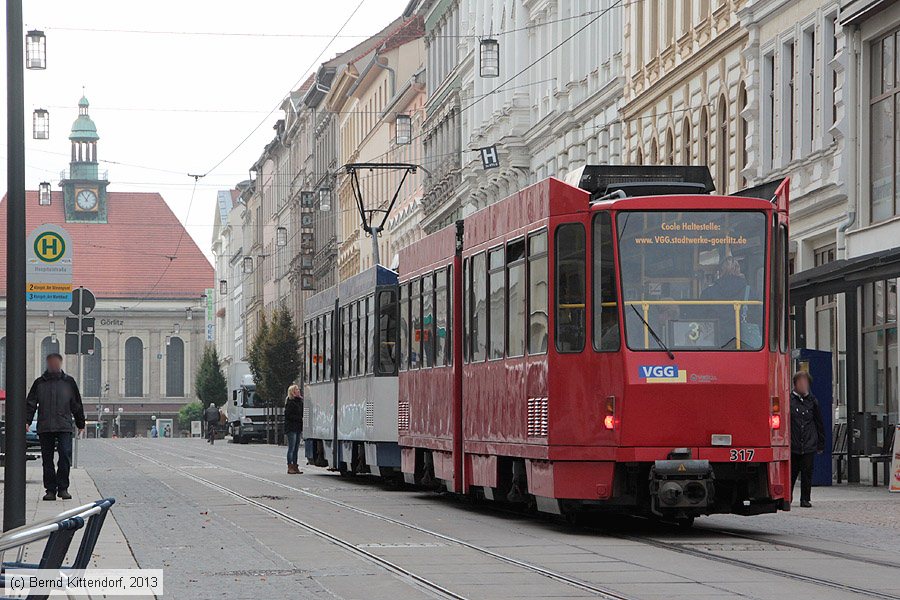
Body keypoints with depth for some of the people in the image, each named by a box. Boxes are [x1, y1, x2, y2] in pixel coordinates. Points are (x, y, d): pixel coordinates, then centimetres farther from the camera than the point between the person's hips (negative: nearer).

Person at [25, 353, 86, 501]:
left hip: (64, 427, -1)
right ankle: (50, 489, 8)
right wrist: (26, 421, -6)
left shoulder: (69, 382, 9)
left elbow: (77, 404, 14)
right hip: (45, 427, 1)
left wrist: (80, 424, 13)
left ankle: (63, 488, -4)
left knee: (65, 455, -12)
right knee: (47, 459, 2)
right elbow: (31, 403, 7)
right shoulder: (39, 383, 10)